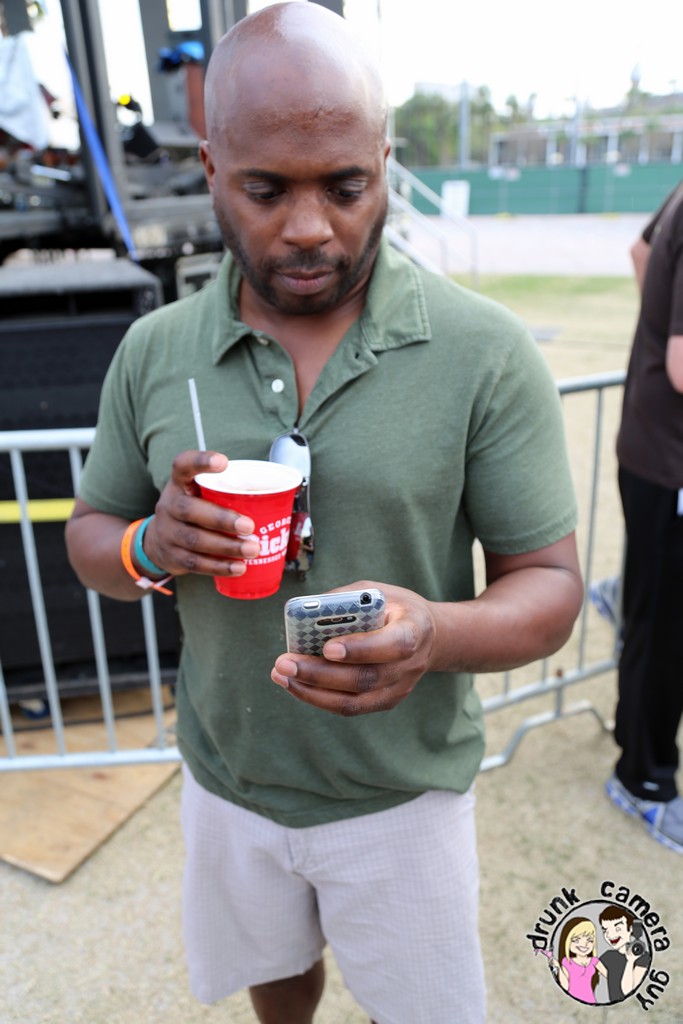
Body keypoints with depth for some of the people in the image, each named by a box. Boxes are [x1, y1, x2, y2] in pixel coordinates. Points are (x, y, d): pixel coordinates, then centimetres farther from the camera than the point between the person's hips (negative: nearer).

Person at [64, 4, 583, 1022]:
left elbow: (550, 585, -14)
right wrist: (154, 548, -22)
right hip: (226, 777, 3)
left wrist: (436, 634, -36)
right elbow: (90, 536, 2)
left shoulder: (486, 353, -18)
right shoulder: (153, 351, -8)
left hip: (403, 788, -2)